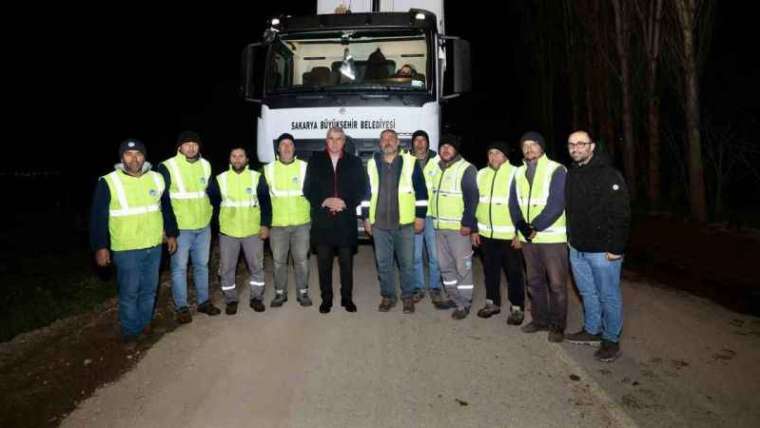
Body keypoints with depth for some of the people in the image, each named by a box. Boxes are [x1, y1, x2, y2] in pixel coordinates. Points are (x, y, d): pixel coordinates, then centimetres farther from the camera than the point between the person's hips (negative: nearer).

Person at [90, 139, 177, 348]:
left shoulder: (157, 179, 2)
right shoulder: (109, 182, -10)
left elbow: (166, 209, 13)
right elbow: (98, 217, -8)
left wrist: (171, 233, 13)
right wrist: (100, 246, -11)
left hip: (154, 246, 4)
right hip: (126, 249, -4)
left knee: (149, 289, 15)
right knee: (129, 292, 5)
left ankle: (145, 323, 34)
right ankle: (130, 331, 21)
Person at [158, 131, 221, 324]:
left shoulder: (206, 165, 5)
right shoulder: (167, 167, -10)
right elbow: (162, 199, -8)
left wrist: (211, 214, 12)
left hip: (204, 226, 5)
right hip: (180, 228, -4)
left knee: (202, 265, 15)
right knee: (179, 267, 4)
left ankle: (204, 301, 27)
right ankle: (182, 307, 15)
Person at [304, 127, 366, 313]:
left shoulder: (354, 162, 8)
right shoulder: (315, 160, 8)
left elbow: (361, 190, 4)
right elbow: (308, 189, 4)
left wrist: (346, 203, -10)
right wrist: (324, 201, -11)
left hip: (346, 219, 0)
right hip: (322, 219, 0)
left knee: (346, 261, 6)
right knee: (323, 262, 6)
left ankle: (347, 298, 19)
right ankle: (326, 299, 18)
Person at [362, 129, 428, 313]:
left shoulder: (411, 162, -2)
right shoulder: (372, 164, 7)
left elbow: (421, 191, 0)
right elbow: (367, 192, 12)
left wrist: (420, 216, -3)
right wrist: (366, 217, 9)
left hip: (404, 222, -2)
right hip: (379, 223, 3)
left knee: (407, 262, 6)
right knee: (383, 263, 9)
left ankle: (408, 296, 22)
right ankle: (388, 296, 24)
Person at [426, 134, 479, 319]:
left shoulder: (466, 169, -9)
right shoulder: (435, 169, 14)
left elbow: (472, 198, -14)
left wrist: (467, 223, -19)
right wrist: (431, 218, 15)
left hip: (459, 227, -7)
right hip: (439, 226, 8)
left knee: (462, 266, -2)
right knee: (445, 265, 14)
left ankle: (464, 303, 8)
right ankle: (454, 298, 28)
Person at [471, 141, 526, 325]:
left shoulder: (515, 174, -8)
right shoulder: (481, 174, 8)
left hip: (509, 235, -5)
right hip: (486, 234, 5)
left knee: (514, 272, 5)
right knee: (490, 270, 16)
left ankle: (517, 308, 18)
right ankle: (492, 302, 31)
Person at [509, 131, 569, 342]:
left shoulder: (556, 170, -7)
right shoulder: (519, 173, 11)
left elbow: (556, 205, -16)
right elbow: (513, 204, 7)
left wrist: (535, 227, -17)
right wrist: (521, 226, -10)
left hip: (552, 237, -5)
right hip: (527, 238, 6)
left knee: (556, 284, 2)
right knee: (534, 281, 15)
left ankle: (557, 326, 15)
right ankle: (540, 320, 29)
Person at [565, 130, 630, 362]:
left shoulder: (608, 174, -14)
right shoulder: (571, 174, 9)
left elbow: (621, 214, -18)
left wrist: (616, 248, -20)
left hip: (602, 250, -7)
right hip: (577, 248, 7)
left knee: (608, 295, 6)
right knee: (587, 293, 19)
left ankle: (611, 340, 19)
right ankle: (592, 330, 34)